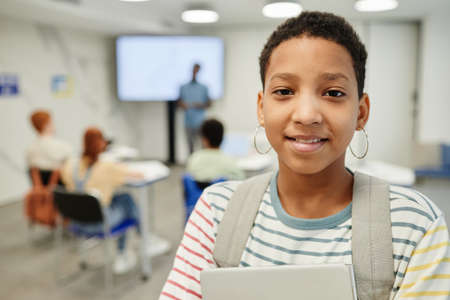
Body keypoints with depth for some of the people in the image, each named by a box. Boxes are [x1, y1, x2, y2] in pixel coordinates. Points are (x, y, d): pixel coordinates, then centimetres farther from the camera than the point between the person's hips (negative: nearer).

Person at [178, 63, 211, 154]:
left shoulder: (203, 88, 5)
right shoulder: (183, 87, 8)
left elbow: (209, 103, 8)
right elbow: (179, 102, 14)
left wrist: (201, 105, -12)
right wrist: (183, 105, -9)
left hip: (200, 122, -1)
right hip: (188, 122, 2)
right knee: (190, 145, 5)